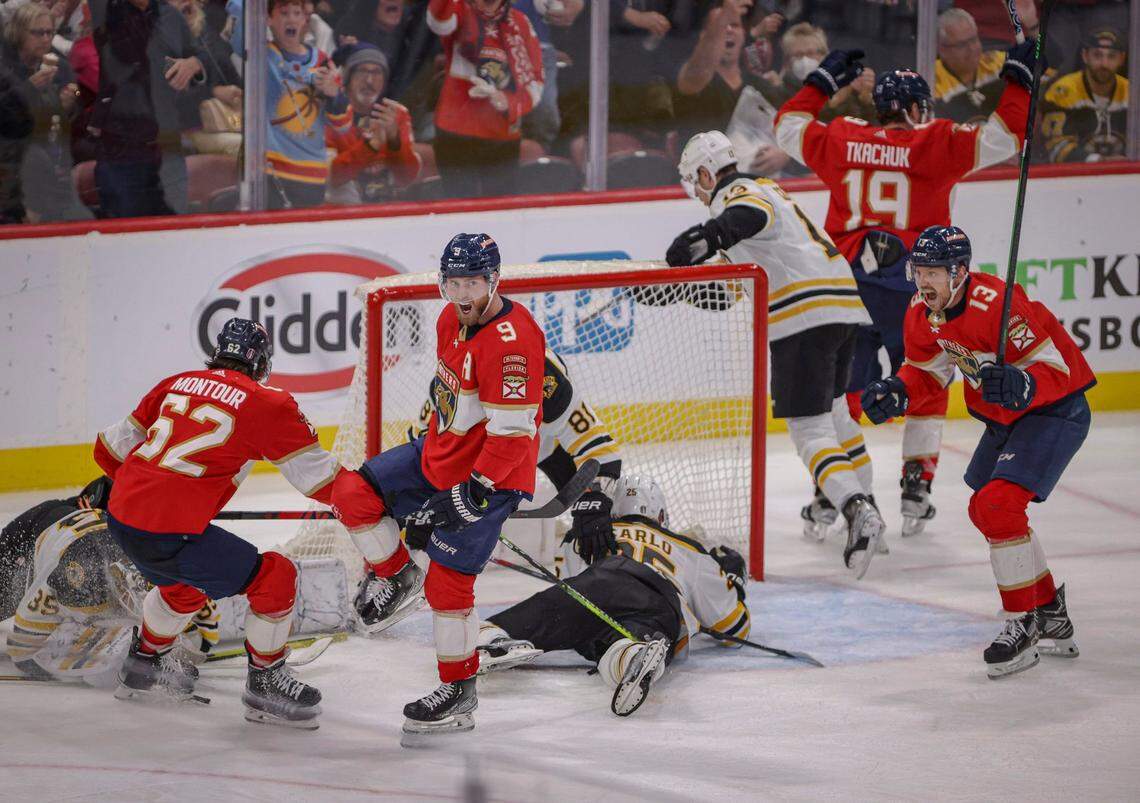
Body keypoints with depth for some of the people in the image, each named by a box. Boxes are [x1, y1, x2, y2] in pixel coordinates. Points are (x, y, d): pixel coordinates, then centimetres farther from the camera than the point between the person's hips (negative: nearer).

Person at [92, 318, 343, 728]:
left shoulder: (178, 383, 14)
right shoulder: (267, 404, -4)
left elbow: (110, 449, 23)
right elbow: (322, 480, -4)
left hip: (120, 516, 8)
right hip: (169, 534, -8)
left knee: (184, 584, 35)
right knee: (276, 576, 3)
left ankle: (142, 664, 51)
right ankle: (264, 684, 14)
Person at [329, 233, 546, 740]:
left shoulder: (511, 339, -27)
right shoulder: (452, 320, 2)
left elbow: (511, 431, -28)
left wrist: (474, 491, -29)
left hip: (491, 471, -9)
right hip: (441, 451, 9)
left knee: (447, 580, -8)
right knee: (354, 494, 1)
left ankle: (459, 690, 6)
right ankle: (396, 577, 23)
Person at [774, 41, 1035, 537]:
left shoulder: (840, 141, 5)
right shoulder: (934, 145, -5)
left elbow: (789, 126, 21)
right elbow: (1003, 137, -6)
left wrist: (823, 80, 30)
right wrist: (1017, 77, 4)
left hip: (847, 285, 3)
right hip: (908, 288, -3)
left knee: (843, 385, 10)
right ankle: (916, 487, 4)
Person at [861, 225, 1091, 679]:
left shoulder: (995, 305, -31)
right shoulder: (923, 313, -5)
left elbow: (1055, 369, -29)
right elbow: (928, 371, 10)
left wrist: (1023, 385, -49)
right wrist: (895, 392, -10)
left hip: (1056, 409, -10)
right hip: (1006, 416, 10)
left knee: (998, 506, -23)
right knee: (985, 510, 19)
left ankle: (1023, 629, -13)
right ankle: (1050, 614, 34)